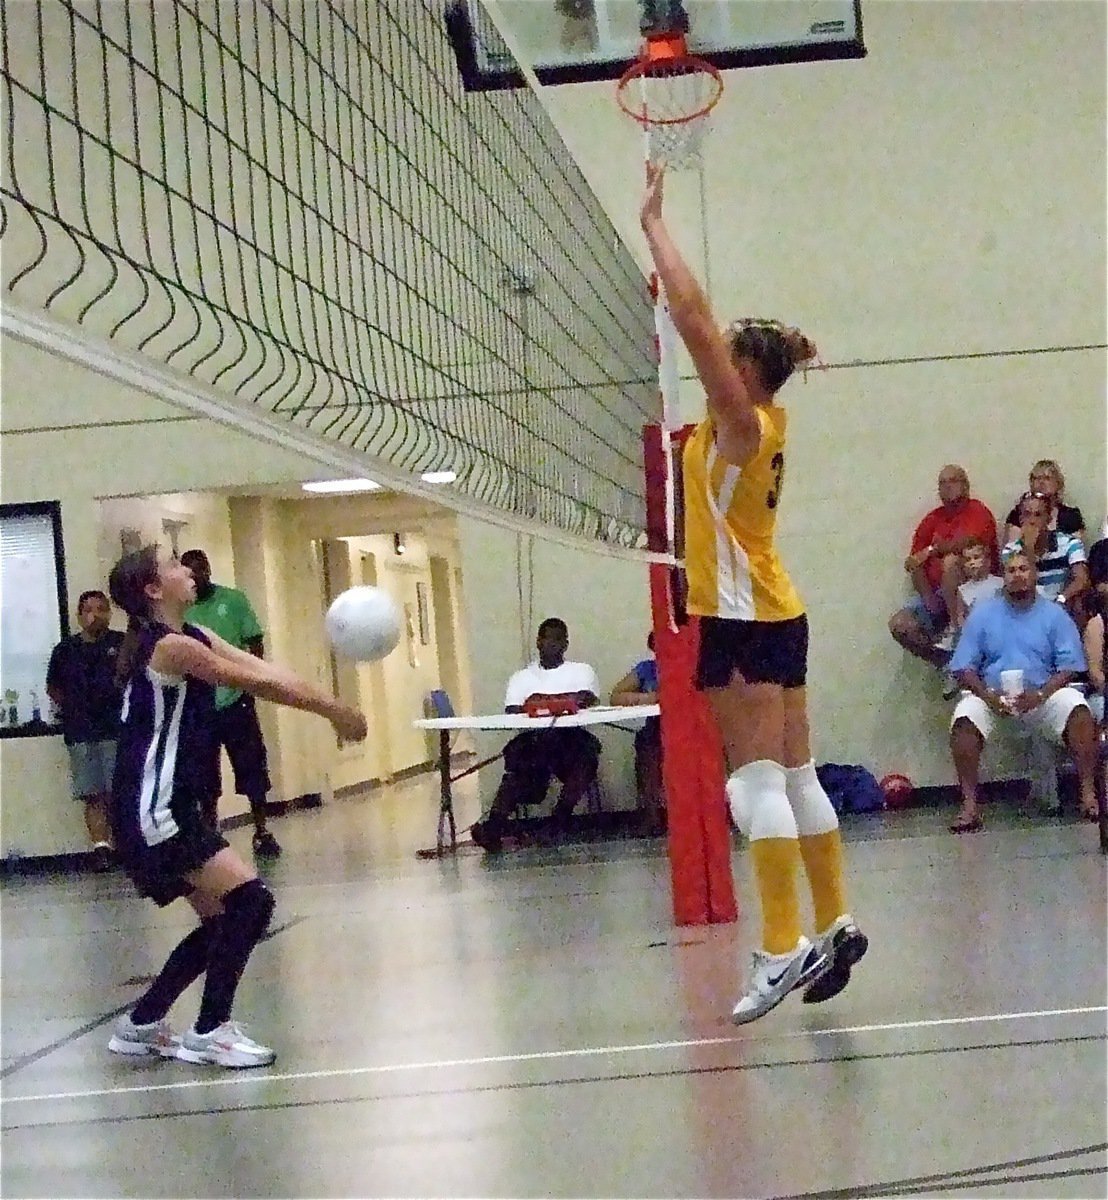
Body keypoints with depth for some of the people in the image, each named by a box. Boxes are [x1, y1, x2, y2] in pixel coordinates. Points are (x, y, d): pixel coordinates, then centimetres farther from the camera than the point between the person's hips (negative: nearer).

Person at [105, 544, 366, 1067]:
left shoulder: (193, 637, 13)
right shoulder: (169, 646, -17)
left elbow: (267, 673, 5)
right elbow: (259, 684, -15)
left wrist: (331, 708, -7)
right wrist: (333, 709, -7)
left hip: (173, 809, 10)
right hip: (154, 812, -10)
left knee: (223, 919, 15)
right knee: (250, 901, -15)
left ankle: (141, 1023, 24)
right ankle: (209, 1032, -6)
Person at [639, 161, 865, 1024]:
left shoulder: (742, 424, -11)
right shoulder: (762, 424, 11)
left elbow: (692, 315, -16)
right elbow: (699, 321, 17)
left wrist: (654, 224, -8)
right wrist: (656, 225, 18)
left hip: (743, 620, -9)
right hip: (772, 615, 9)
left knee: (759, 783, -11)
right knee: (796, 779, 11)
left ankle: (784, 950, -12)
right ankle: (835, 928, 16)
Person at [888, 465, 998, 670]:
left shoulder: (977, 512, -2)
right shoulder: (932, 520, 13)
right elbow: (914, 564, 5)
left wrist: (932, 549, -8)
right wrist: (928, 597, -11)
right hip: (936, 592, 5)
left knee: (950, 561, -35)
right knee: (899, 624, -17)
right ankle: (946, 661, -8)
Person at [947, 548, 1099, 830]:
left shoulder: (1053, 614, 8)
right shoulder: (982, 613, 9)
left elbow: (1069, 666, 0)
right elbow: (964, 667, 3)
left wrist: (1039, 696, -18)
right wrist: (988, 696, -16)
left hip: (1042, 694, 0)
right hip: (991, 694, 0)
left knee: (1078, 710, -30)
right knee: (965, 719, -31)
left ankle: (1088, 793, -27)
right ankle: (969, 805, -31)